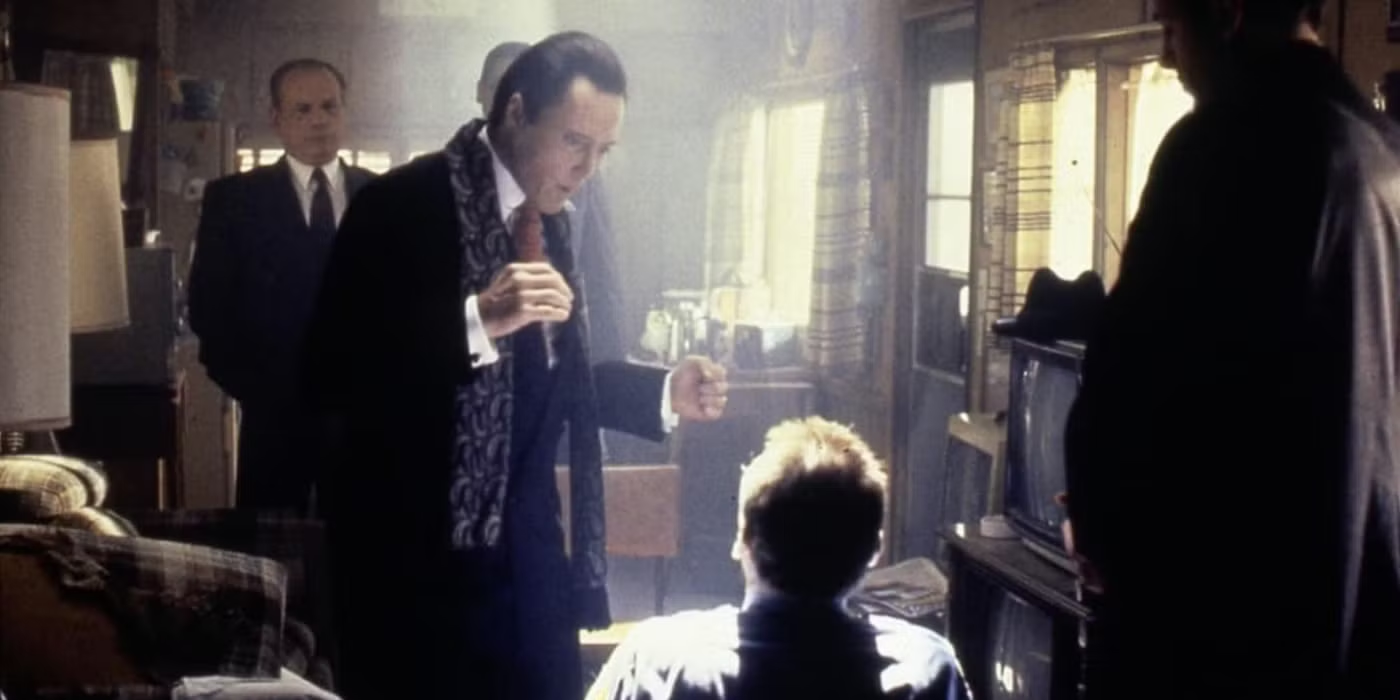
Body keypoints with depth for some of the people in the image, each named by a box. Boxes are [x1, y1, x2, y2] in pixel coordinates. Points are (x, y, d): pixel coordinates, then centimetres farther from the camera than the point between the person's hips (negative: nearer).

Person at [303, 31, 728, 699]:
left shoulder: (550, 219, 10)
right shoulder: (403, 205, -13)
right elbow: (330, 371, -21)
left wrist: (663, 391, 4)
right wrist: (477, 318, -29)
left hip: (529, 549, 7)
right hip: (418, 555, -7)